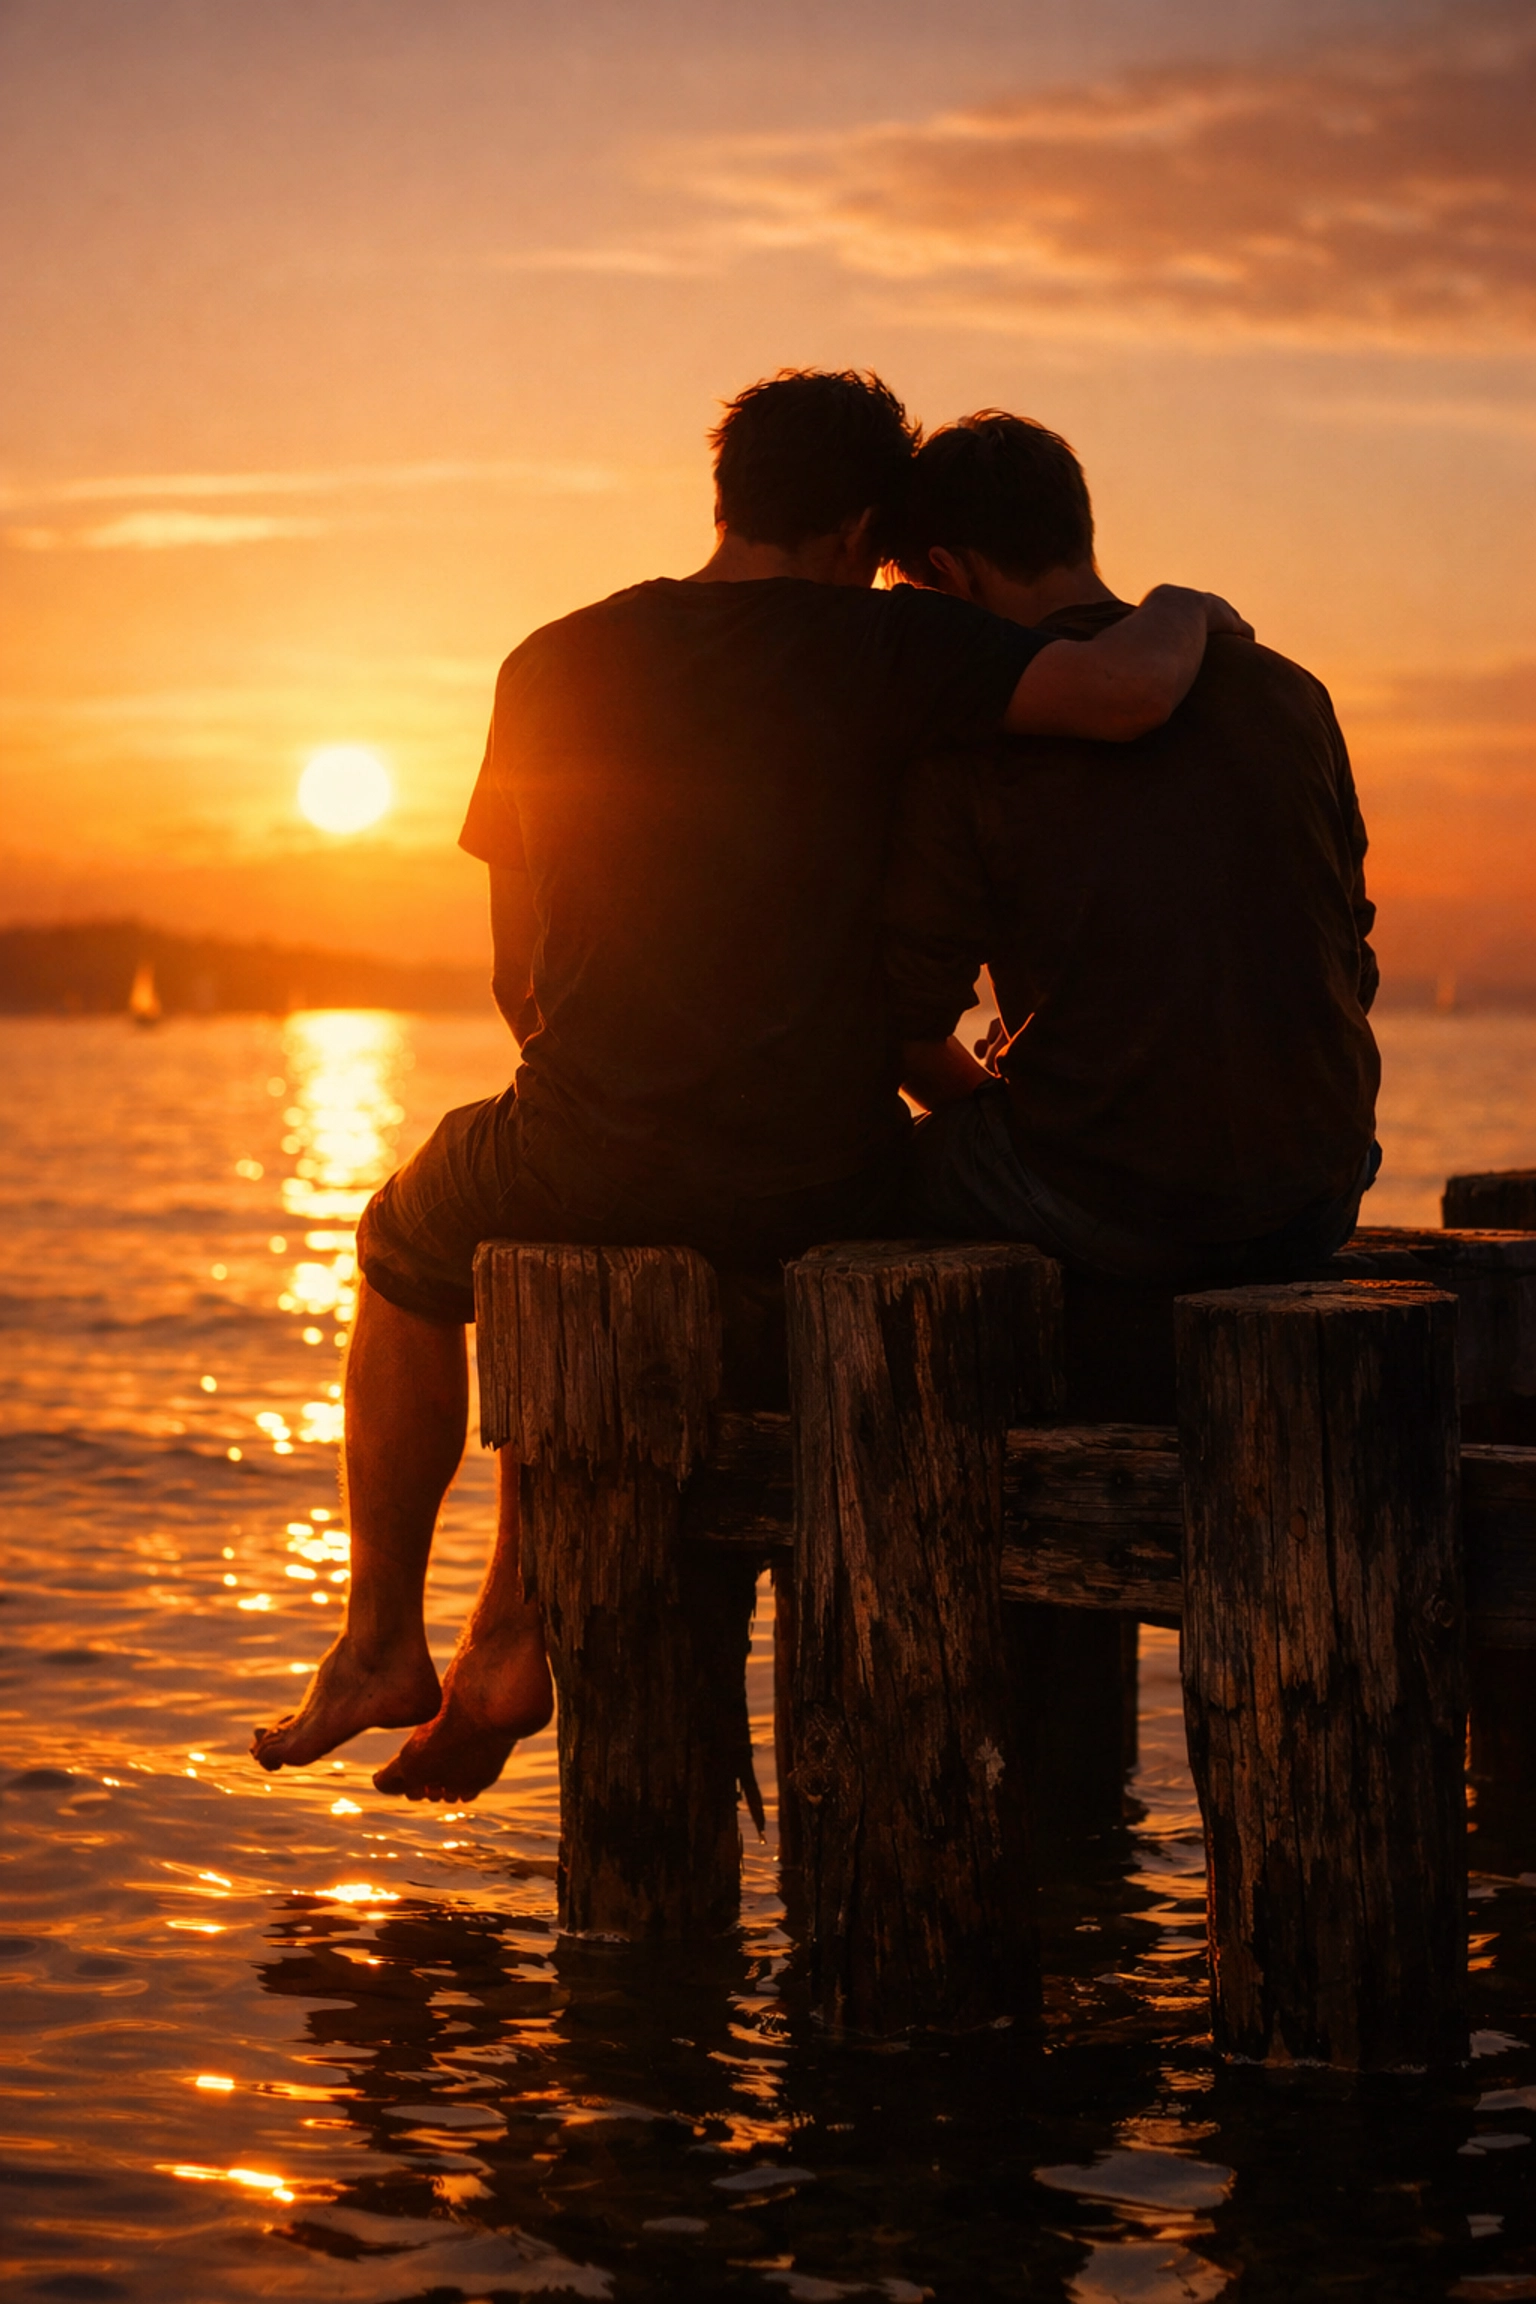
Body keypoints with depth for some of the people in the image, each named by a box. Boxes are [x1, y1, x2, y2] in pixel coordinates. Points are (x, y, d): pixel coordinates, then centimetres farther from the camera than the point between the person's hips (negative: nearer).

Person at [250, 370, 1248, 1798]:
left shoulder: (554, 666, 3)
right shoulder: (875, 649, -8)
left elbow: (519, 976, 12)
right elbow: (1129, 693, -20)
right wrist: (1183, 614, 4)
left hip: (596, 1157, 0)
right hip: (821, 1189, 1)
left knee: (411, 1245, 34)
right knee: (577, 1263, 34)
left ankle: (381, 1638, 36)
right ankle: (509, 1643, 30)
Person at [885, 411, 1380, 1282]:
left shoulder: (967, 734, -6)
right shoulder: (1288, 690, 8)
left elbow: (909, 1023, -2)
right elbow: (1353, 968, 13)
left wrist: (992, 1105, 18)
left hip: (1105, 1209, -5)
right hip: (1316, 1208, 5)